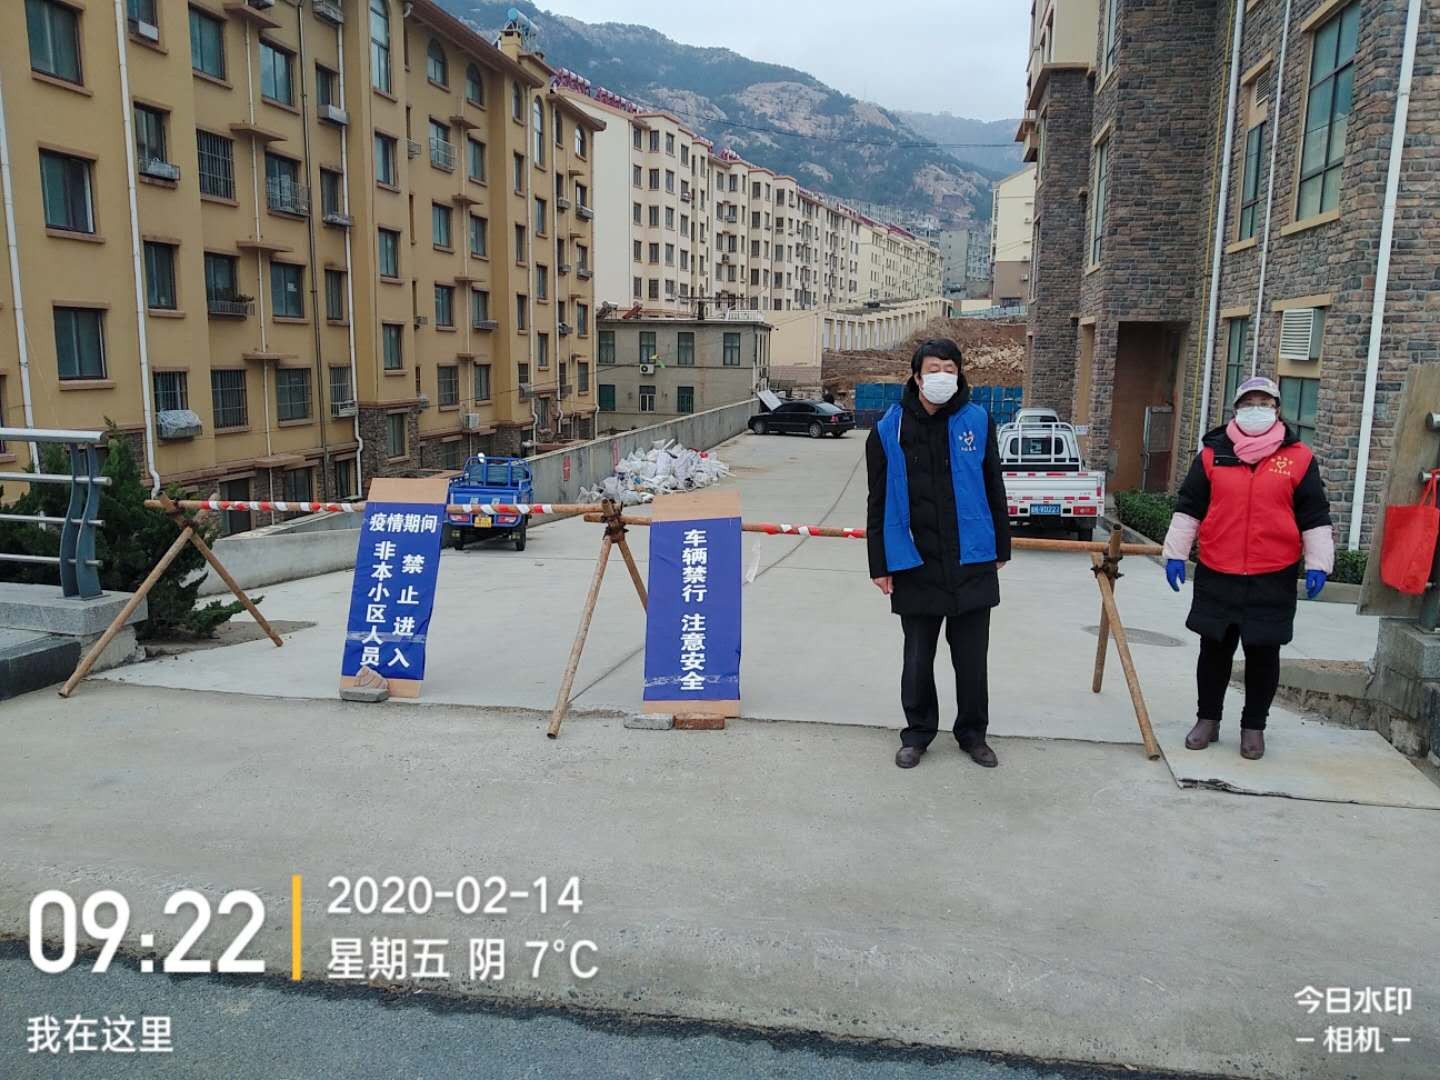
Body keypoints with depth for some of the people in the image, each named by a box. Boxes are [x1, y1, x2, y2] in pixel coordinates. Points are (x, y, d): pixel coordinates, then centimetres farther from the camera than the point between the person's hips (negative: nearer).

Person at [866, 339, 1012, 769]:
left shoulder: (977, 421, 0)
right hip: (916, 564, -1)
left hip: (972, 562, 1)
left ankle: (972, 732, 30)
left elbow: (993, 489, 8)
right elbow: (879, 502, 0)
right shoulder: (890, 429, -3)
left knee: (972, 657, 12)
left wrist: (1001, 548, 10)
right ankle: (917, 732, 28)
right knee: (918, 657, 11)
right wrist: (880, 564, -1)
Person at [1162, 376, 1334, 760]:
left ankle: (1253, 726, 22)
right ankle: (1207, 719, 24)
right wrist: (1175, 553, 1)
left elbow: (1315, 517, 3)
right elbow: (1188, 507, 6)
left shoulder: (1298, 458, 2)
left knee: (1263, 654, 8)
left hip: (1273, 580, 0)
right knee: (1214, 650, 10)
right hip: (1216, 576, 1)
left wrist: (1318, 565, -2)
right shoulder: (1213, 453, 3)